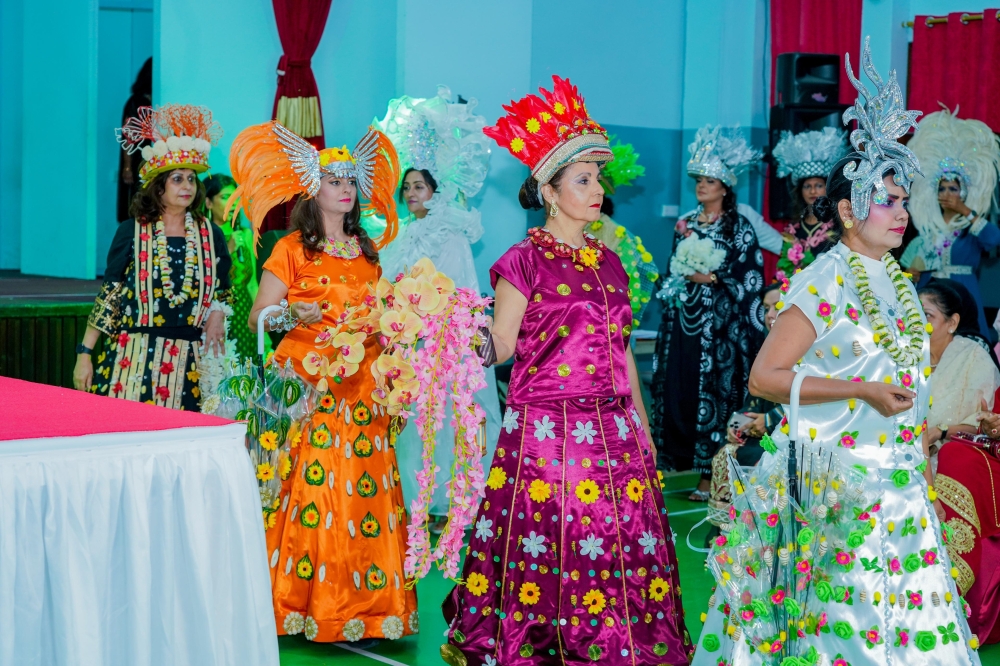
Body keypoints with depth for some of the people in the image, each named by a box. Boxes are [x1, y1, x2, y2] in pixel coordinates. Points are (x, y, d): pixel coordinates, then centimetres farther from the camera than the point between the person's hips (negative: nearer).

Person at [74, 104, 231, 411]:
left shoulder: (211, 235, 9)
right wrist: (84, 354, -2)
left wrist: (217, 314, -7)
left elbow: (223, 293, 16)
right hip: (134, 359, -2)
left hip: (190, 362, 2)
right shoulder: (131, 232, 2)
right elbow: (109, 296, 3)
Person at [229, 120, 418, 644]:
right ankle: (299, 600, 0)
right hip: (309, 387, -4)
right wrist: (294, 314, -21)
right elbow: (257, 317, -3)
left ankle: (363, 602, 7)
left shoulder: (369, 252, 15)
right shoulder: (292, 250, 1)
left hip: (361, 391, 4)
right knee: (310, 493, -9)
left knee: (364, 493, 0)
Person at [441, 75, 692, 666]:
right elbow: (501, 348, -3)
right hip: (546, 429, -5)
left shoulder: (608, 263, 13)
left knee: (619, 541, 4)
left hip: (614, 430, 5)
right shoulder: (524, 262, -3)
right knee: (546, 545, -3)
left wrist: (642, 426, 16)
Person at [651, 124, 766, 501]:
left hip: (719, 325, -5)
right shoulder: (685, 224, 14)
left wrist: (713, 278, -13)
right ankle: (680, 460, 11)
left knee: (713, 394, -7)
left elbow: (752, 279, -7)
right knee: (677, 391, 2)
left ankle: (711, 475, -3)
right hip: (683, 322, 6)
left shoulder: (738, 228, -2)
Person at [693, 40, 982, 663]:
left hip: (900, 477, 7)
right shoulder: (822, 283, -11)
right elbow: (764, 377, -15)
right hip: (835, 479, -7)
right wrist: (863, 390, -19)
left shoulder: (897, 280, 12)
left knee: (910, 612, 5)